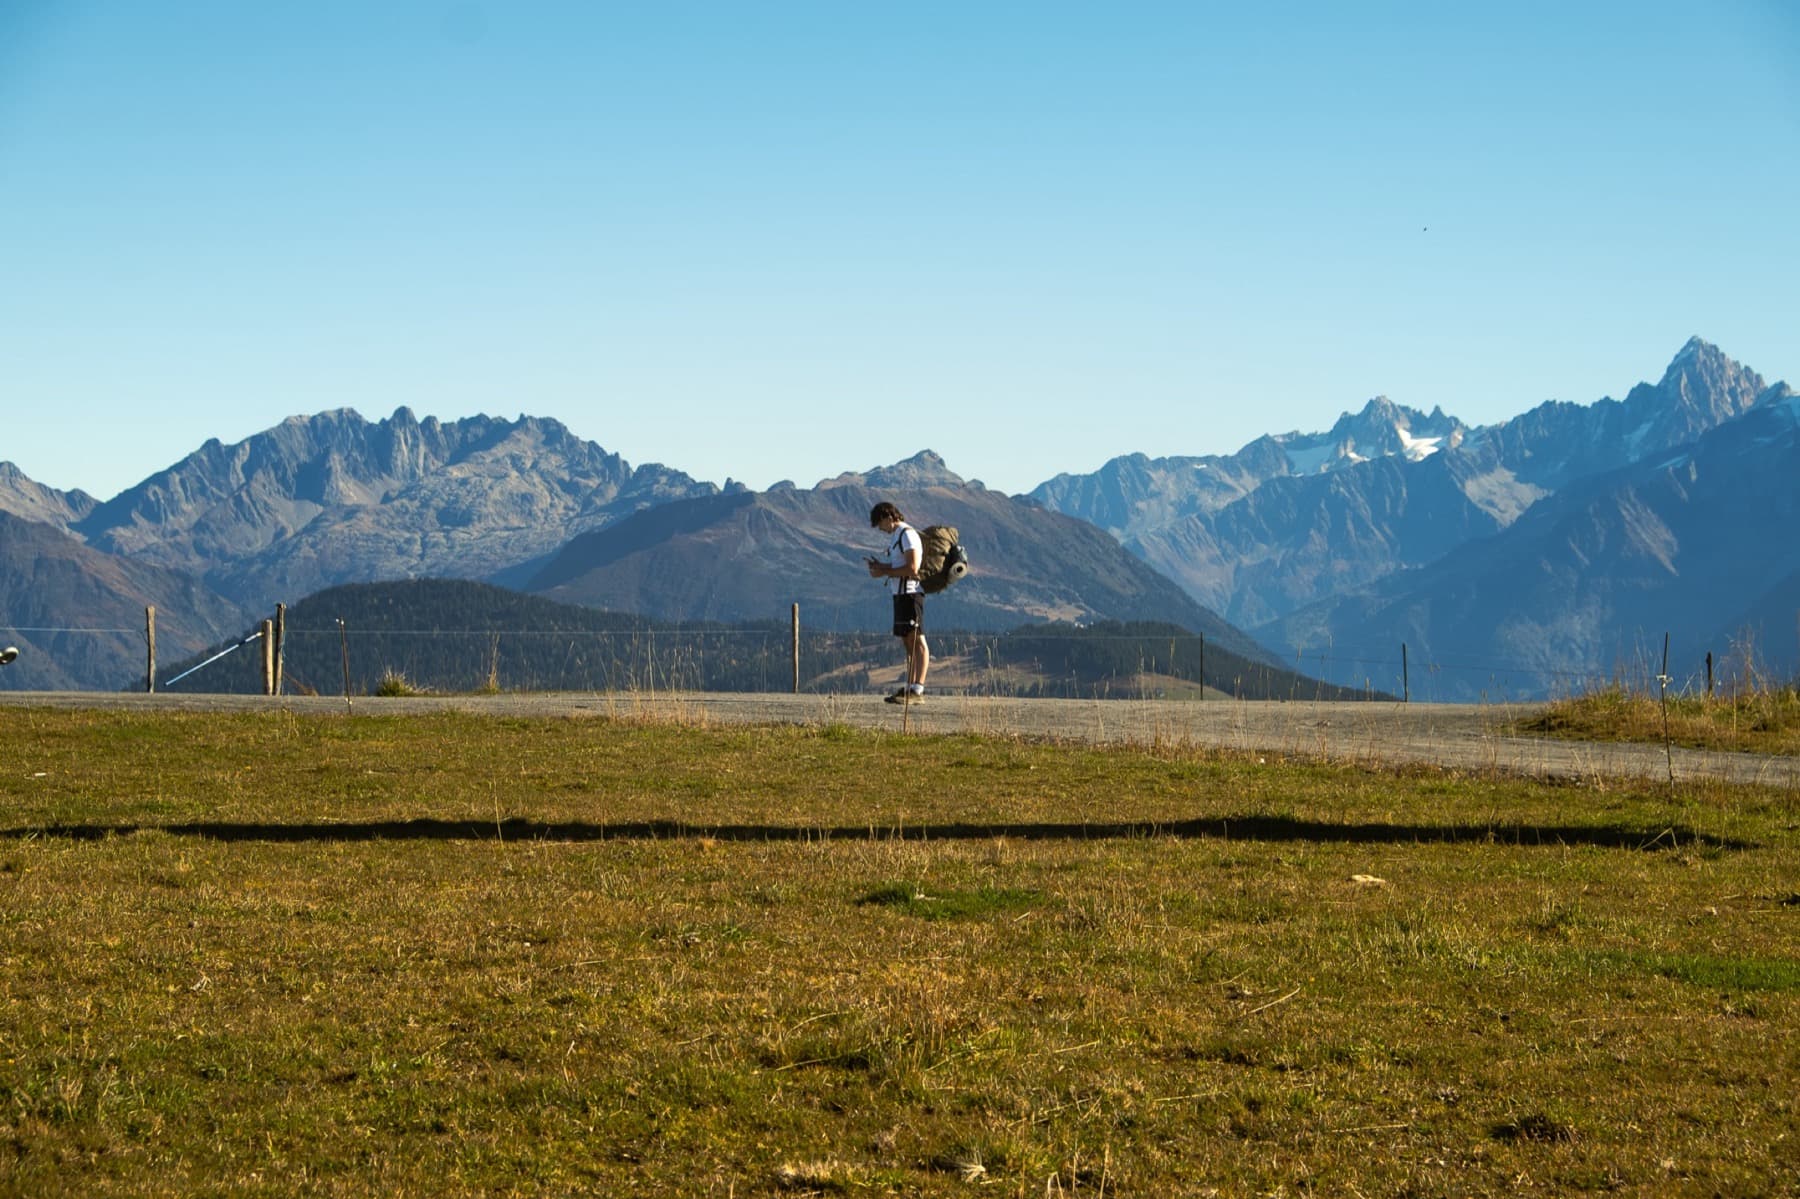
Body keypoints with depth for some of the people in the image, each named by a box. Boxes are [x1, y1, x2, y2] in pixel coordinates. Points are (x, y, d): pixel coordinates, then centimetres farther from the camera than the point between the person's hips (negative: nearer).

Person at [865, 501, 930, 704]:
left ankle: (917, 689, -17)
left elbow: (912, 568, -20)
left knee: (917, 640, -12)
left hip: (910, 593, -10)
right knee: (908, 642, 10)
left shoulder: (908, 535, -12)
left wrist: (885, 572, -12)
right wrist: (880, 566, 6)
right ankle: (910, 688, 12)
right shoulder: (895, 536, 19)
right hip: (900, 594, 10)